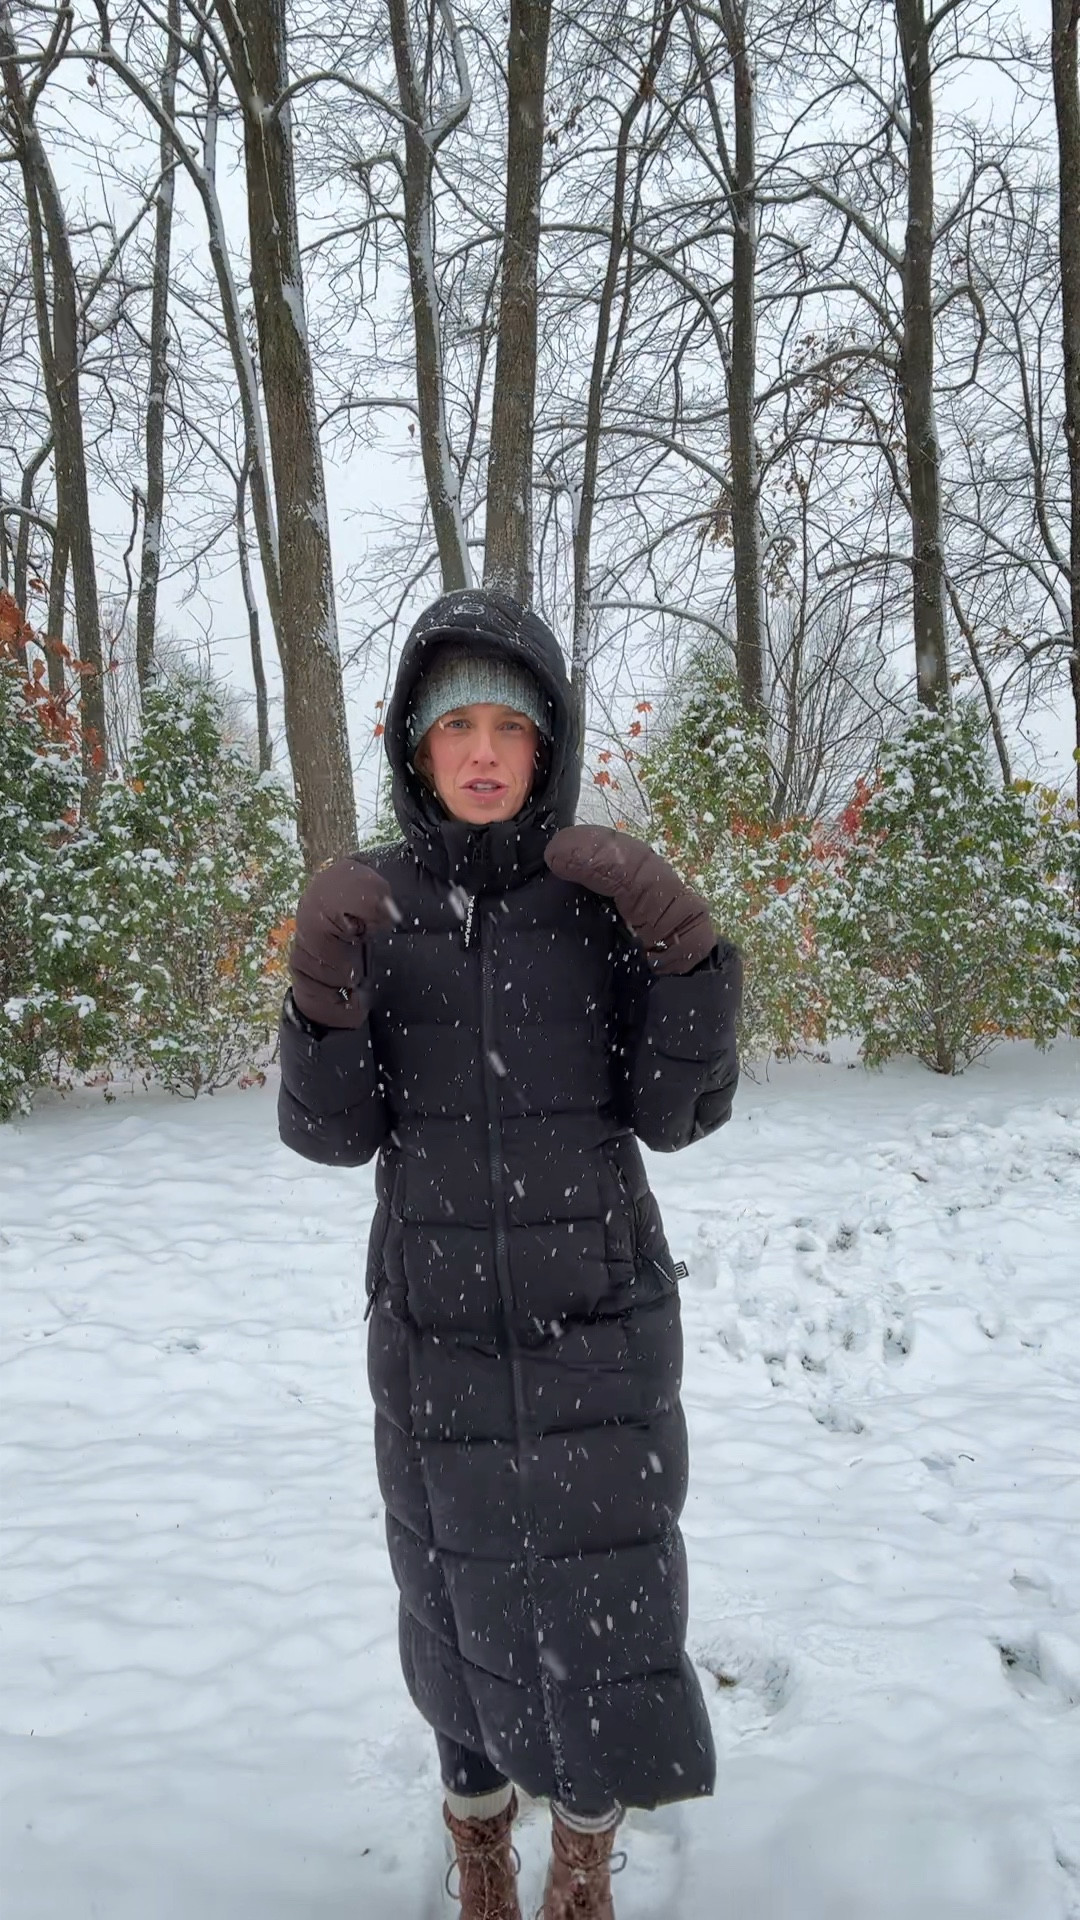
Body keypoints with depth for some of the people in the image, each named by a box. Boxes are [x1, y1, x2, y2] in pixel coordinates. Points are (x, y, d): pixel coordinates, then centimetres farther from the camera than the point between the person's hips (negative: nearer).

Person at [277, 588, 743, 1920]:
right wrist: (322, 989, -25)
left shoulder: (605, 895, -5)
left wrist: (685, 950, -23)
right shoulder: (373, 907, -3)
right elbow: (332, 1131, -7)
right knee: (456, 1579, 12)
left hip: (598, 1316, 0)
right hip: (435, 1323, 1)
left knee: (606, 1584, 8)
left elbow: (677, 1111, -7)